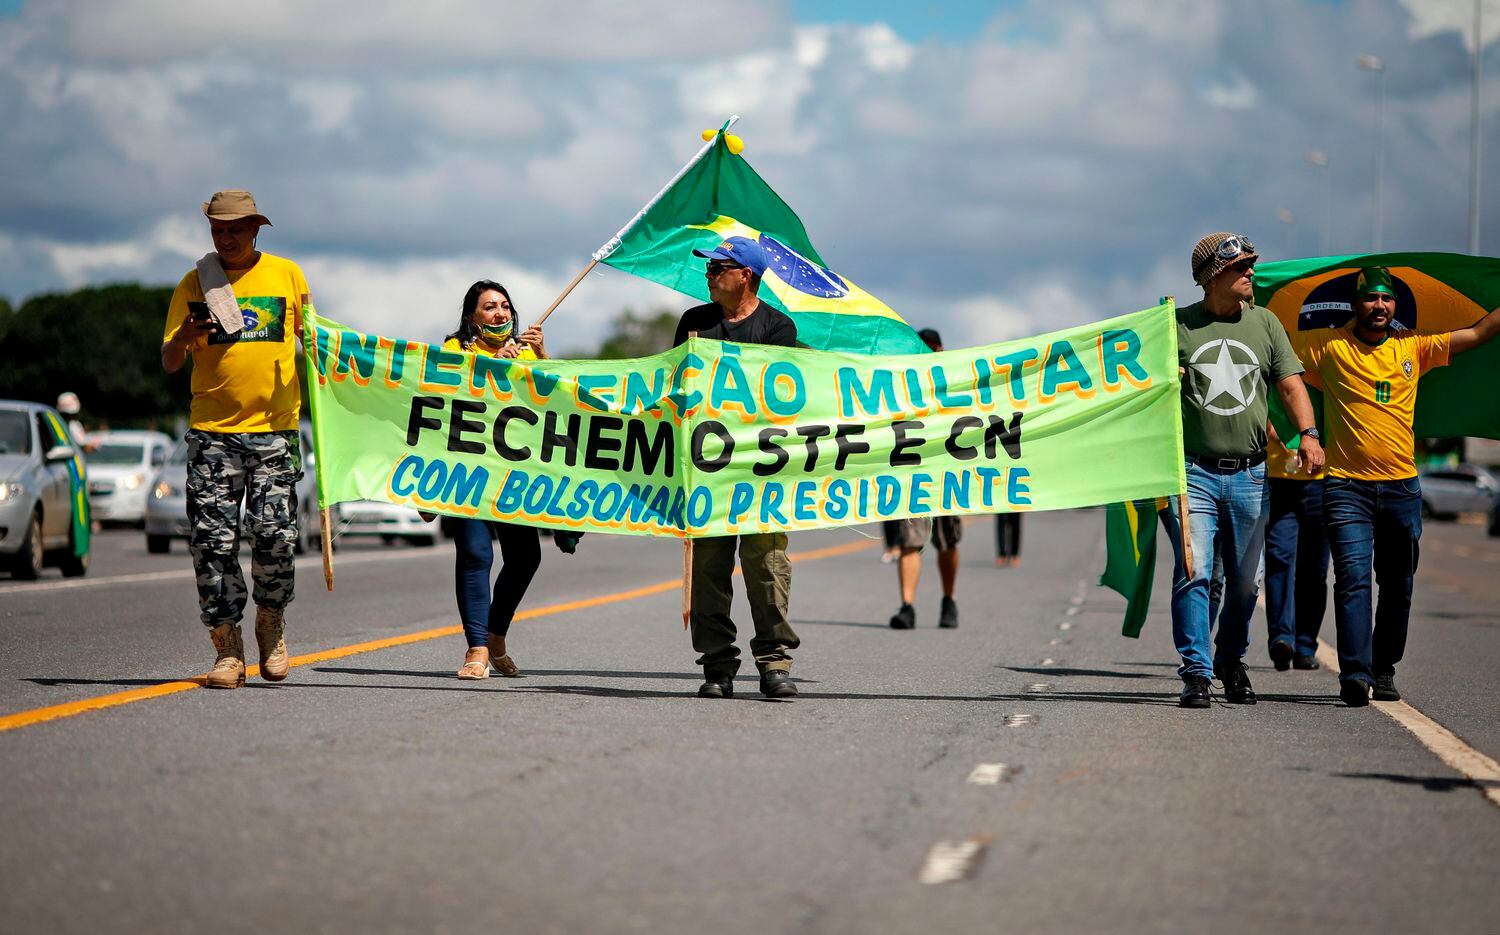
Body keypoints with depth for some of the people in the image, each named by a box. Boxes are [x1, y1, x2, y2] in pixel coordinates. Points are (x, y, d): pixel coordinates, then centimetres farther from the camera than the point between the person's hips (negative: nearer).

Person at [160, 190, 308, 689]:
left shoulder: (287, 275, 7)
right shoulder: (195, 283, 6)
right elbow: (169, 363, 4)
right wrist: (183, 339, -18)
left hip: (274, 428, 0)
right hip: (212, 430, 1)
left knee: (275, 535, -7)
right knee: (212, 539, -5)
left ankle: (271, 628, 17)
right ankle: (227, 647, 3)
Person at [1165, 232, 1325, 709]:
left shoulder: (1264, 323, 10)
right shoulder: (1178, 326, 3)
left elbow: (1290, 383, 5)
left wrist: (1308, 432, -11)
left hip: (1250, 475, 3)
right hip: (1194, 473, -3)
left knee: (1244, 582, 9)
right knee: (1193, 573, -13)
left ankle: (1231, 661, 30)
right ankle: (1196, 674, -10)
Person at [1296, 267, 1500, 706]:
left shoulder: (1413, 346, 8)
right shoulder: (1329, 347, 1)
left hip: (1401, 487, 4)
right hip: (1347, 487, -4)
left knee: (1398, 587, 9)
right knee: (1353, 579, -14)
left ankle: (1384, 670, 21)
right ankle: (1355, 673, -20)